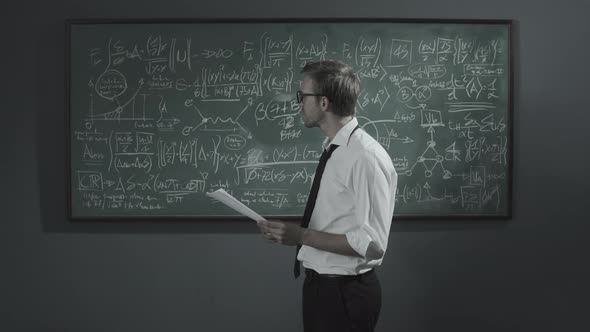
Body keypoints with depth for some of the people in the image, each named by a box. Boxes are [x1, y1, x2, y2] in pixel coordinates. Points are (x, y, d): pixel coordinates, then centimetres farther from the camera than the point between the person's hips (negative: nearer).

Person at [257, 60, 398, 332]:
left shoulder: (366, 156, -20)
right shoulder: (332, 150, 8)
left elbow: (371, 243, -24)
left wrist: (301, 236, -22)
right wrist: (287, 231, 4)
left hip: (344, 293, -8)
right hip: (319, 285, 8)